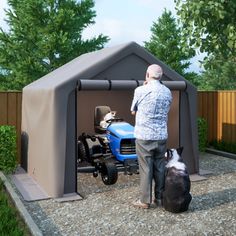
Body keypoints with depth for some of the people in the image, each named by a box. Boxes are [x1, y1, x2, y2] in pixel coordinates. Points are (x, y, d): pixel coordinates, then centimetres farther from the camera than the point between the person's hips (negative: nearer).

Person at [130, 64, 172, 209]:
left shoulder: (141, 90, -9)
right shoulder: (167, 92, 5)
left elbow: (133, 111, 5)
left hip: (144, 136, -4)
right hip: (161, 136, 4)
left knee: (146, 168, 3)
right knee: (160, 167, 12)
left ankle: (145, 201, 10)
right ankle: (160, 198, 21)